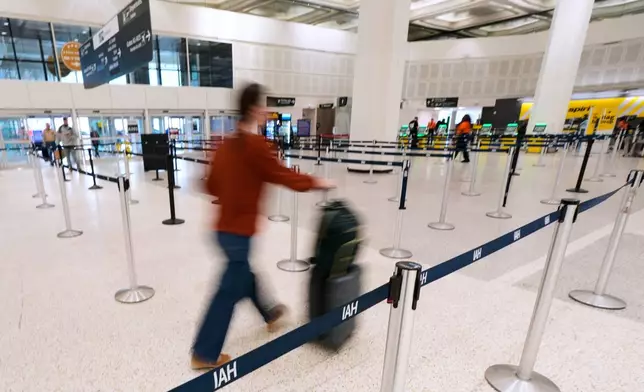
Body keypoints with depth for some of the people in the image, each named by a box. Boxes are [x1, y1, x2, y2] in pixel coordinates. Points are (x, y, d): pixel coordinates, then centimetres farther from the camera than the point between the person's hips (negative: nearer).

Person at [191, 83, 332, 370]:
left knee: (244, 275, 25)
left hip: (224, 227, 9)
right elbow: (281, 174, -13)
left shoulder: (228, 143, 6)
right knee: (229, 292, 6)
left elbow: (212, 185, 10)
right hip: (238, 231, -9)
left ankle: (270, 314, 49)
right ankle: (204, 355, 22)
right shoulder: (254, 143, -18)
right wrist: (315, 183, 0)